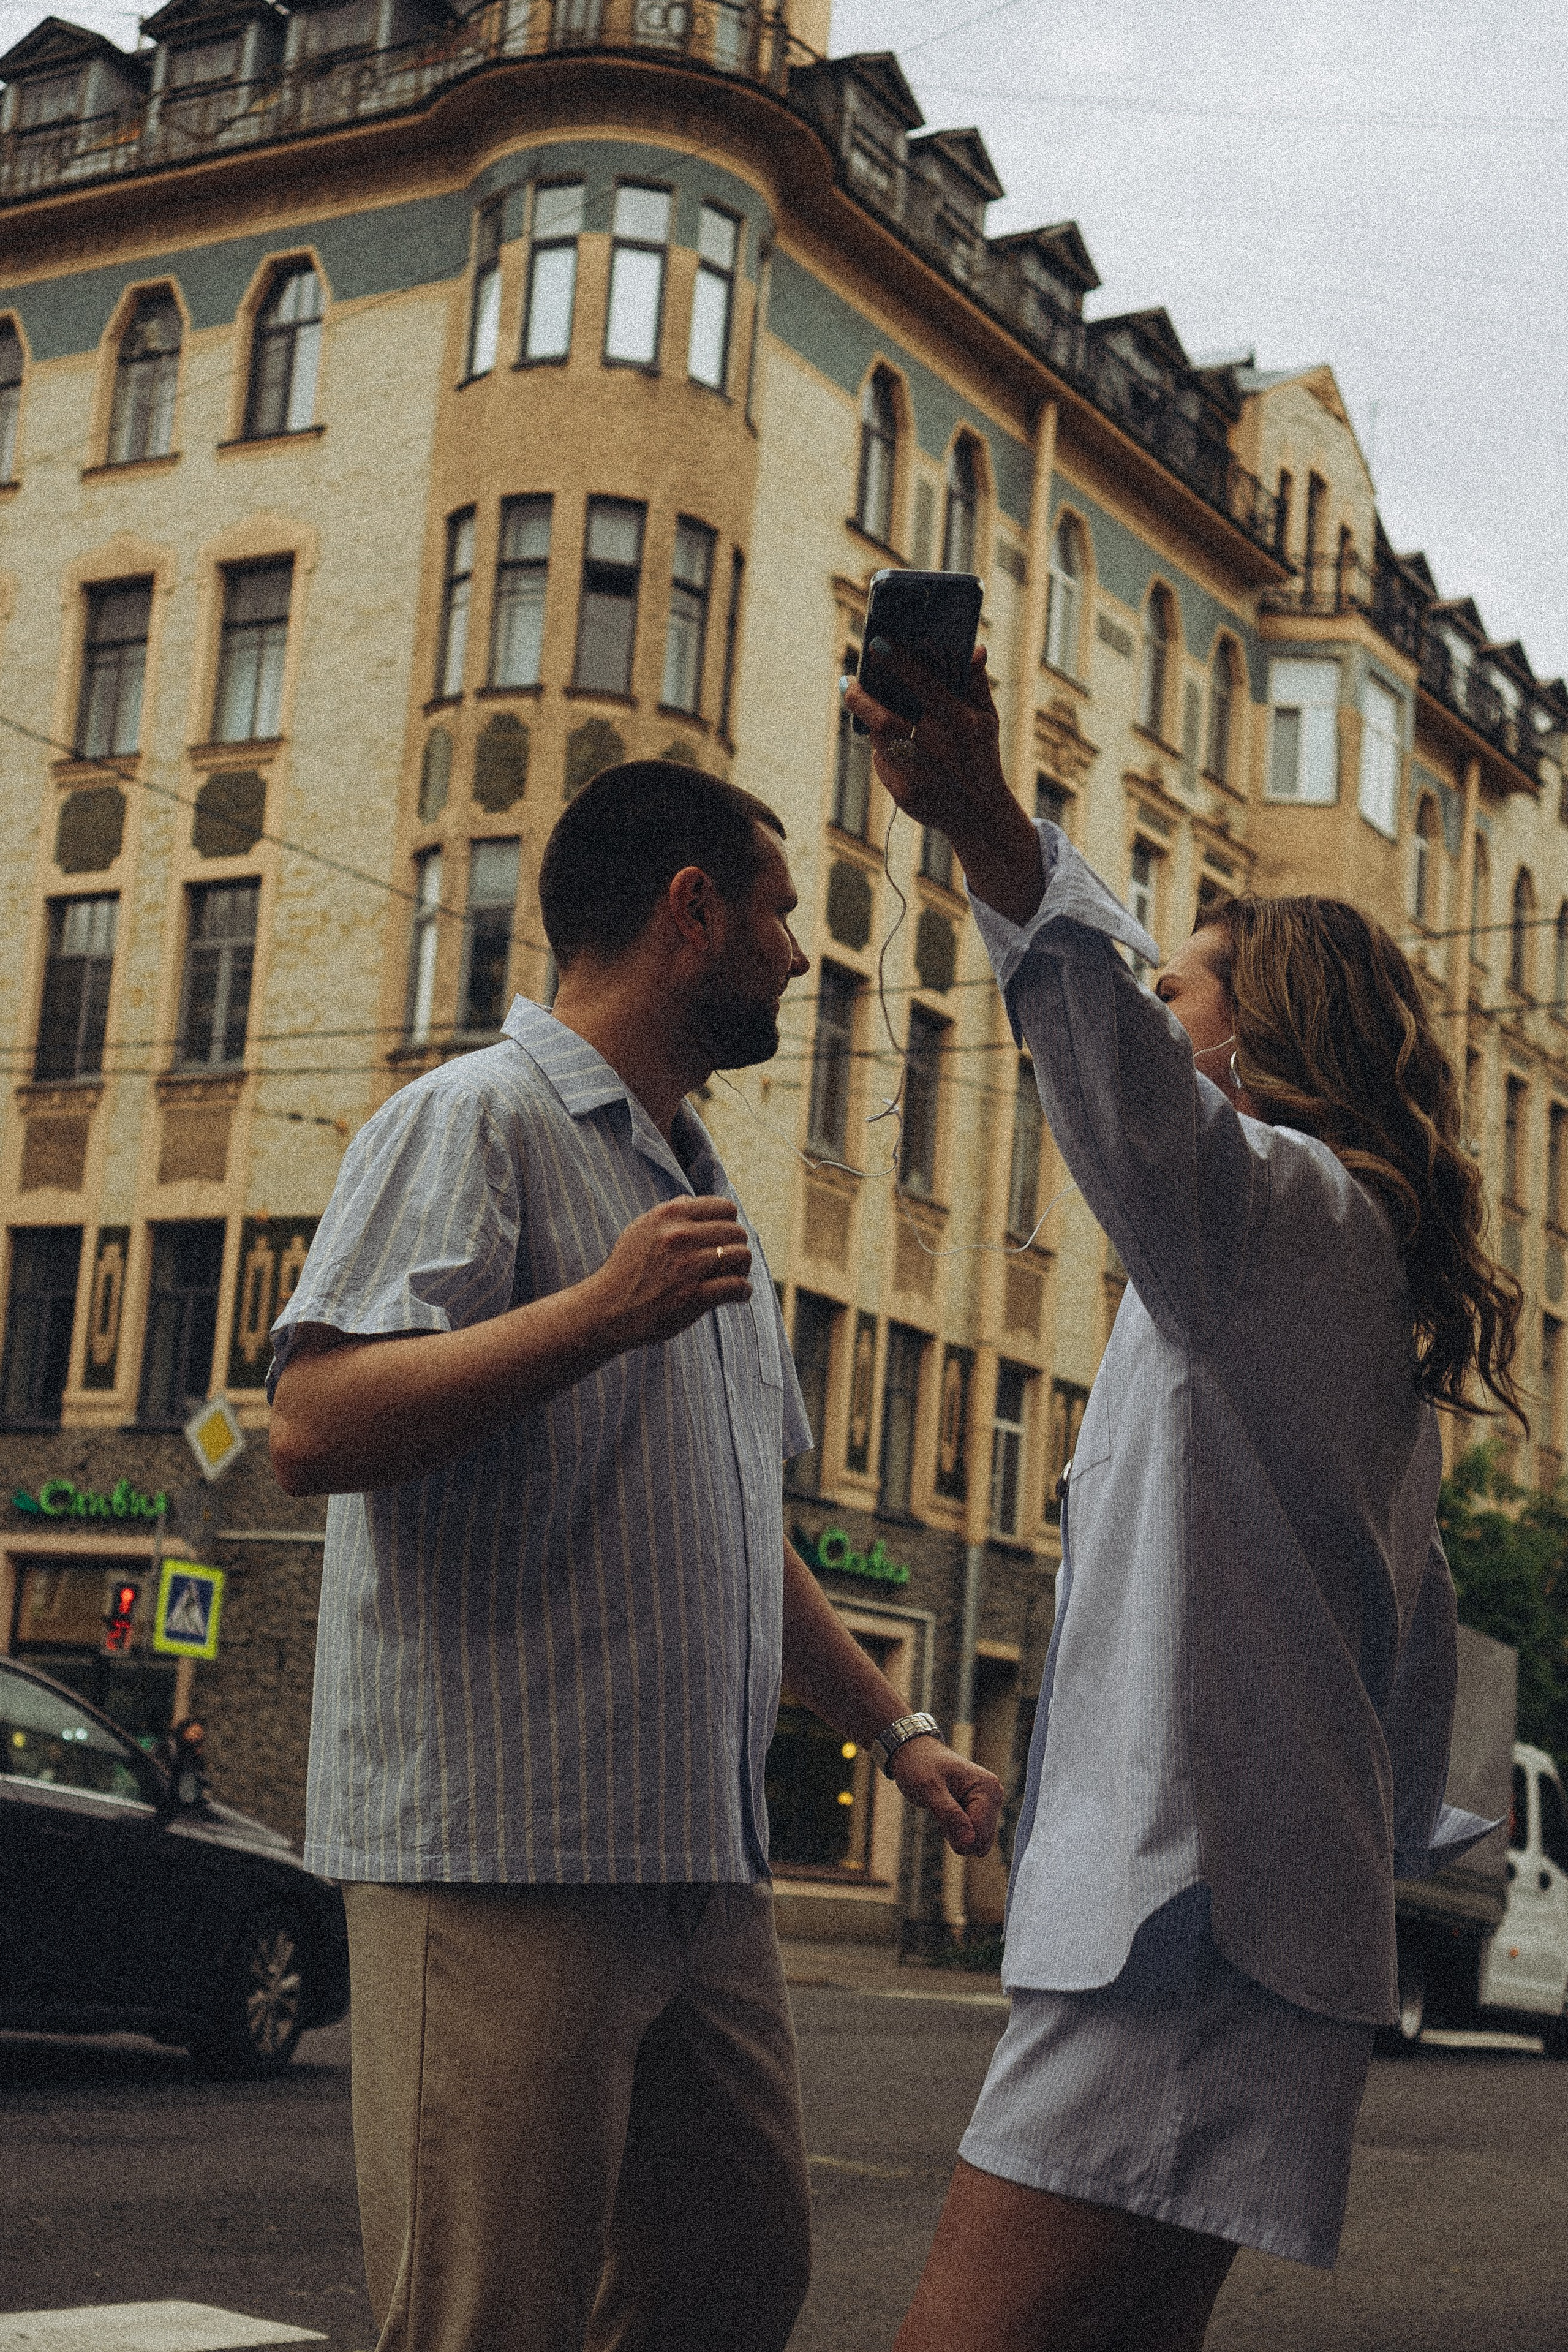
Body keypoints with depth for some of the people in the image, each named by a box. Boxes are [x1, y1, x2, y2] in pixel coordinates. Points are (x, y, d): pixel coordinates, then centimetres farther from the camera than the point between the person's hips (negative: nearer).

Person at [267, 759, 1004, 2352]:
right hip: (502, 1860, -9)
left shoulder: (701, 1187, 23)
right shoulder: (478, 1120, -6)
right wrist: (604, 1312, -23)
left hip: (699, 1864, 9)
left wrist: (894, 1729, 24)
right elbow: (315, 1427, -20)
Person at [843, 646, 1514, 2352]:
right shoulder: (1364, 1298, 26)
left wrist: (992, 835, -44)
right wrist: (1400, 1841, 39)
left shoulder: (1295, 1207, -6)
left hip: (1197, 1919, -11)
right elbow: (1412, 1617, 32)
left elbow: (1143, 1113, -31)